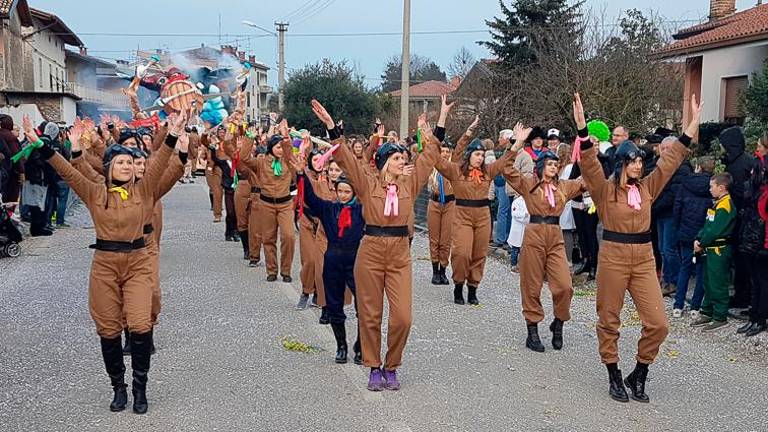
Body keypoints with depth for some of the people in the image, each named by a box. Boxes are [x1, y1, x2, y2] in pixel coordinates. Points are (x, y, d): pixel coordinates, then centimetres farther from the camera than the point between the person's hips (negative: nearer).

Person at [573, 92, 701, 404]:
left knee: (658, 324, -1)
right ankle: (614, 377, 23)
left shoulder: (647, 187, 8)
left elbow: (672, 159, 10)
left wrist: (693, 123, 8)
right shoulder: (605, 189, -5)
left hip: (644, 258, 4)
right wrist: (582, 127, -32)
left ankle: (639, 376, 19)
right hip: (613, 257, -4)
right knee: (609, 320, 6)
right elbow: (589, 164, -20)